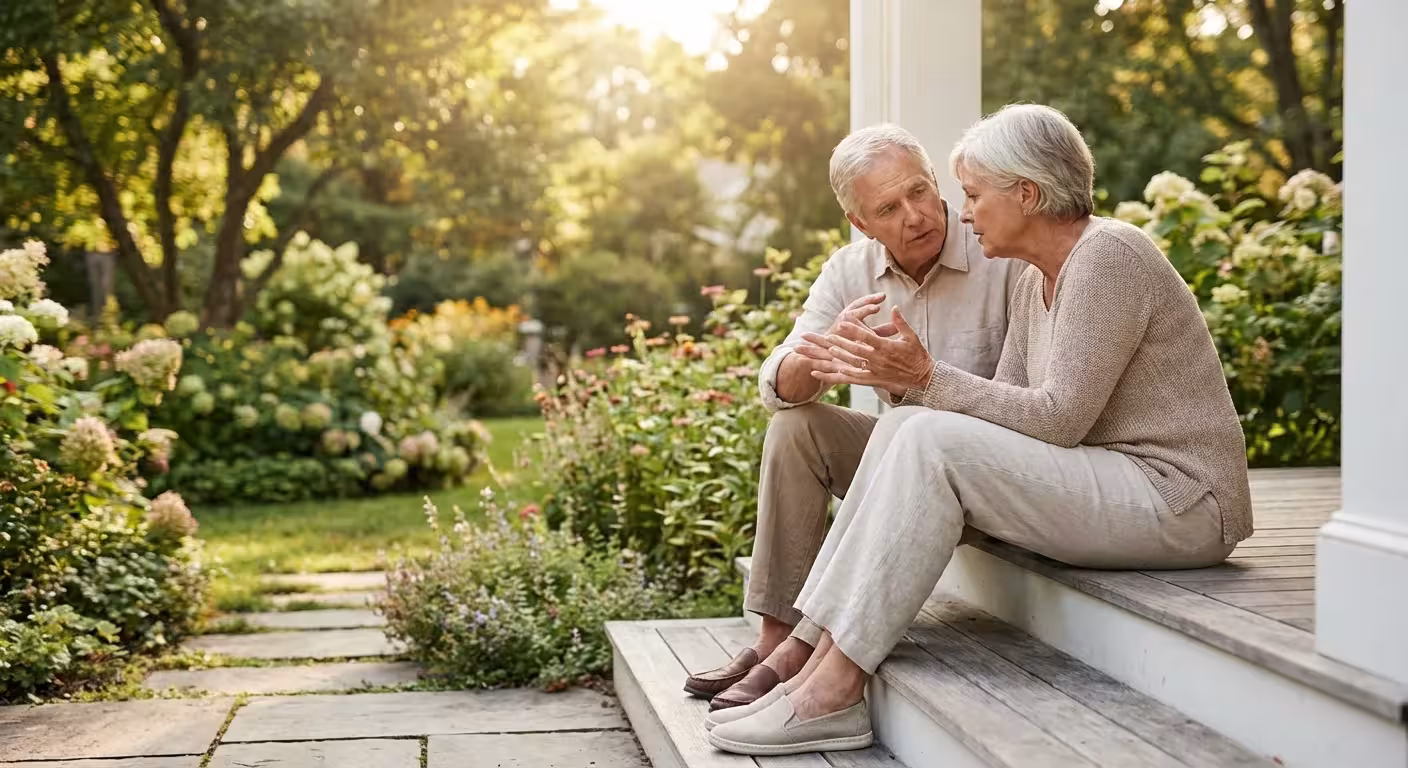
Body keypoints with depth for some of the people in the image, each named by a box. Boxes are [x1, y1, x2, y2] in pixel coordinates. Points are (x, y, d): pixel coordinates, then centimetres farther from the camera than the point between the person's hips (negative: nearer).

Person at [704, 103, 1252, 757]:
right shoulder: (1037, 281, 14)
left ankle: (837, 687, -21)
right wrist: (900, 379, -5)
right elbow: (1005, 408, 7)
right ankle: (818, 658, -12)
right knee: (907, 430, -5)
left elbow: (1059, 418, -20)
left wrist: (926, 379, -19)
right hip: (1113, 482, 9)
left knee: (932, 441, -22)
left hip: (1177, 500, -9)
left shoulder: (1107, 256, -14)